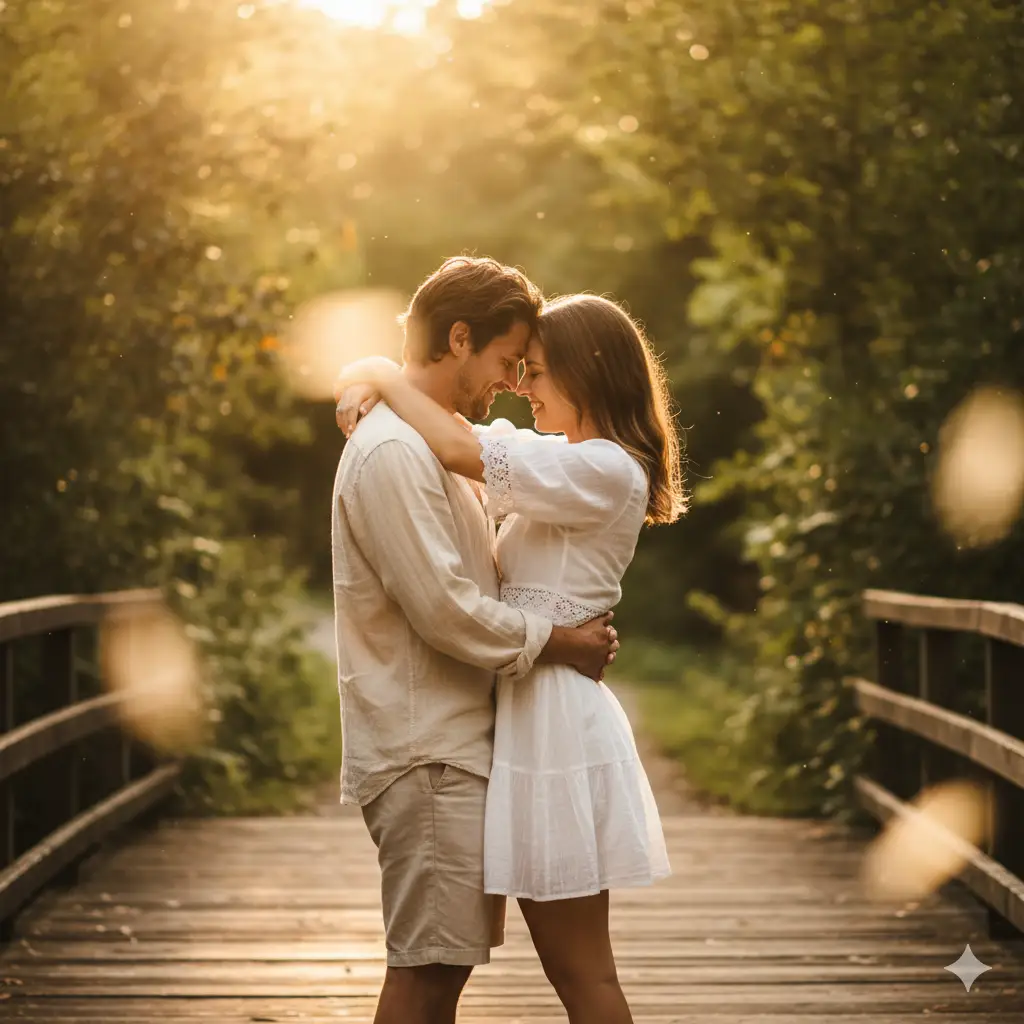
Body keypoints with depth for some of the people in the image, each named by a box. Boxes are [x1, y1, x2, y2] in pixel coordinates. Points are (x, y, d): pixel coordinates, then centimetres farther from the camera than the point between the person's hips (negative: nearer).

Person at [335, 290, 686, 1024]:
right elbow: (472, 441, 19)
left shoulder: (605, 471, -15)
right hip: (529, 708, 10)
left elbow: (461, 450, -23)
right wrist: (372, 386, -1)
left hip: (554, 717, -10)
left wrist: (385, 376, -7)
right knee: (572, 964, 14)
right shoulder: (561, 459, 14)